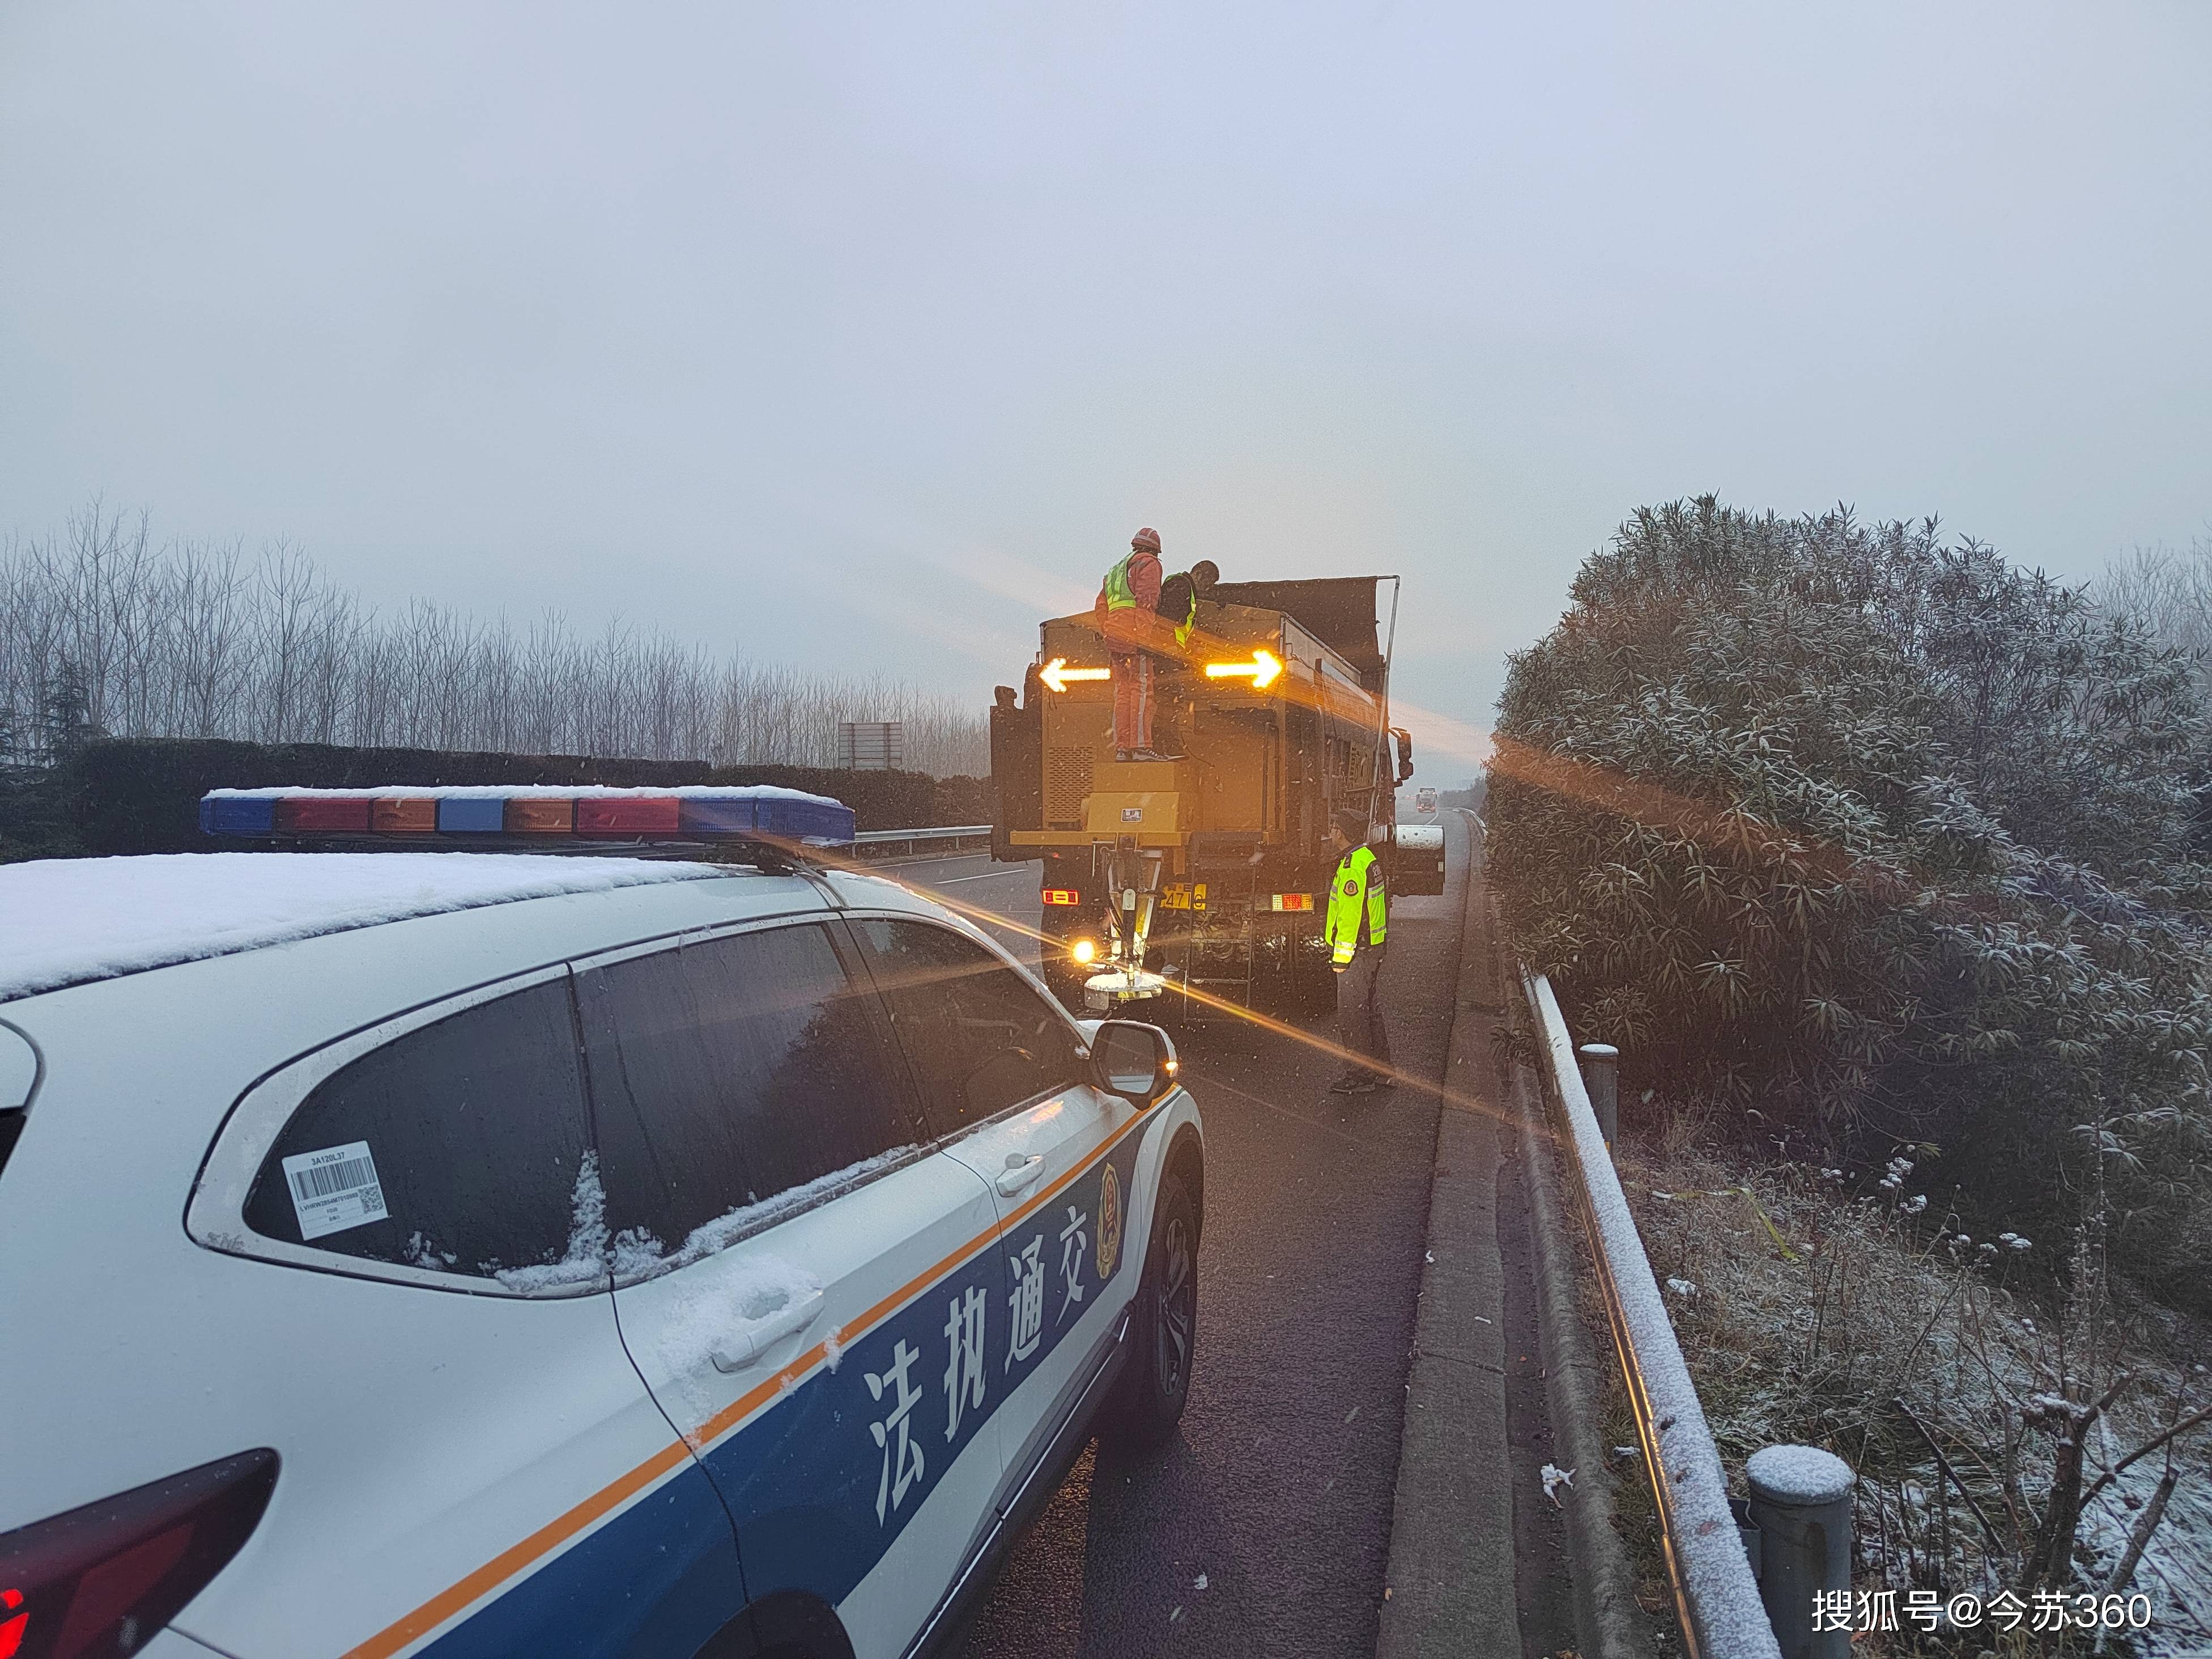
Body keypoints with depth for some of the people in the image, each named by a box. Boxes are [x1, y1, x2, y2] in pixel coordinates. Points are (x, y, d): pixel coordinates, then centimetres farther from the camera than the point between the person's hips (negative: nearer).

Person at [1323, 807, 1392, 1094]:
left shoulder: (1352, 867, -20)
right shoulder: (1370, 858, 12)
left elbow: (1350, 916, -22)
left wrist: (1341, 956, -18)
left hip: (1357, 952, -10)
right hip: (1375, 947, 10)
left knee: (1351, 1015, -3)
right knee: (1371, 1010, 17)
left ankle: (1359, 1076, 3)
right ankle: (1380, 1072, 24)